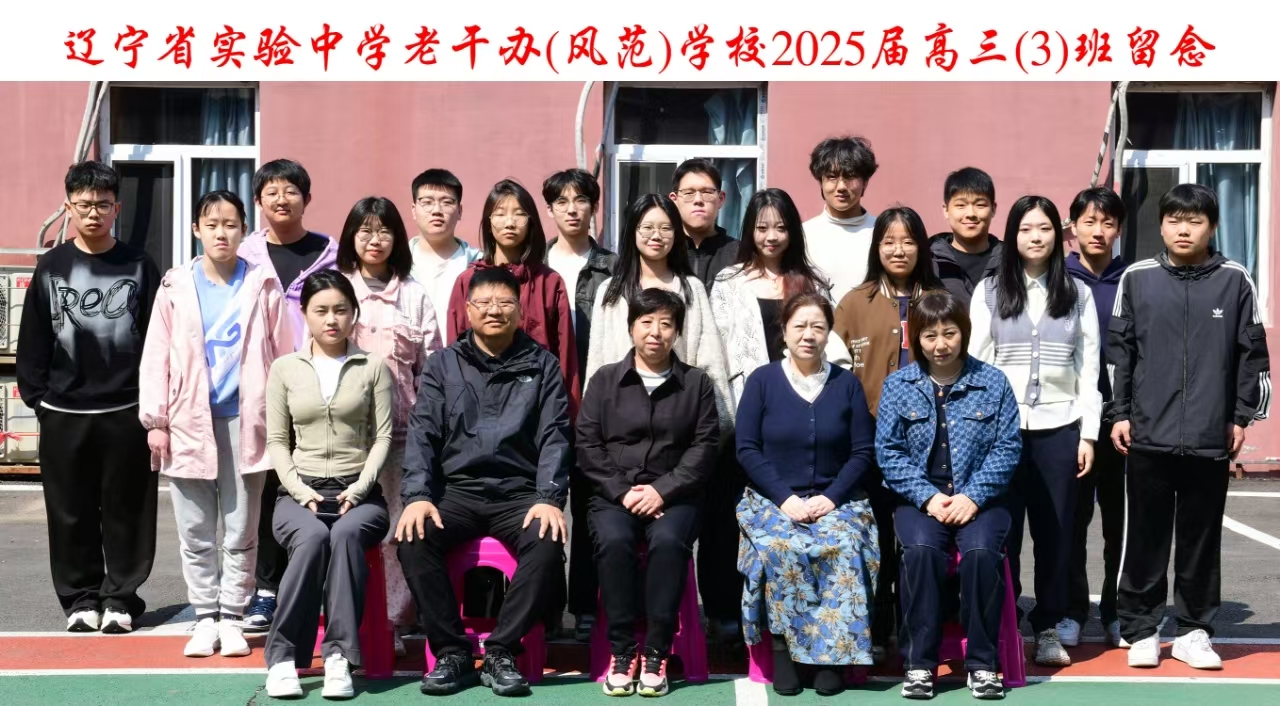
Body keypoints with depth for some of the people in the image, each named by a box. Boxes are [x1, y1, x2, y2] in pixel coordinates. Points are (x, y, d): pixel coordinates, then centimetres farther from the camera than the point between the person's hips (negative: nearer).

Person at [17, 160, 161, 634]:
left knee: (126, 510, 4)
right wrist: (36, 396, 1)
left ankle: (120, 597, 17)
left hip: (127, 411, -1)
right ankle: (80, 598, 20)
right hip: (65, 412, 1)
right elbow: (33, 339, 7)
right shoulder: (51, 267, 6)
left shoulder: (139, 267, 3)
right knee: (71, 512, 7)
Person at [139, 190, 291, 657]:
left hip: (245, 421, -1)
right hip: (189, 423, 1)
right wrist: (156, 420, -1)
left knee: (241, 532, 6)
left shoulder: (263, 287, 4)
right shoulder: (176, 287, 6)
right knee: (195, 533, 7)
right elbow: (156, 356, 5)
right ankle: (205, 619, 17)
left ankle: (232, 618, 16)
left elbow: (284, 355, 2)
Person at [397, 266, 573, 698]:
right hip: (457, 489, 1)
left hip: (520, 492, -1)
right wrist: (417, 496, -14)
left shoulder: (541, 365, 9)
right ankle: (451, 650, -13)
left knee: (548, 542, -31)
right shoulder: (443, 364, 11)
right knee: (413, 538, -28)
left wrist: (549, 499, -15)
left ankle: (501, 651, -15)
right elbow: (422, 433, 2)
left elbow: (554, 436, 1)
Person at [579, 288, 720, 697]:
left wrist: (663, 490, -12)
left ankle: (656, 653, -23)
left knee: (668, 541, -32)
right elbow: (588, 446, 3)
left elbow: (705, 448, 1)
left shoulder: (697, 384, 9)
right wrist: (622, 492, -10)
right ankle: (622, 651, -21)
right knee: (613, 540, -31)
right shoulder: (605, 380, 10)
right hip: (614, 492, 1)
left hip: (673, 494, 0)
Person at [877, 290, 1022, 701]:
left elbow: (1007, 448, -1)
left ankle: (982, 663, -13)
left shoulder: (993, 383, 3)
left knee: (981, 551, -30)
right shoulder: (898, 386, 4)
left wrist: (972, 496, -13)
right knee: (921, 549, -30)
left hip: (978, 496, 0)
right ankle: (918, 662, -17)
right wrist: (927, 497, -12)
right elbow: (888, 451, 0)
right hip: (920, 497, 0)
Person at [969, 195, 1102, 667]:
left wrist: (1088, 434, 1)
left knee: (1055, 530, 5)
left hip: (1059, 428, 1)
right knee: (1001, 530, 1)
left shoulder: (1078, 294, 9)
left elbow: (1089, 367, 7)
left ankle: (1048, 628, 16)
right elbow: (976, 362, 3)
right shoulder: (989, 292, 6)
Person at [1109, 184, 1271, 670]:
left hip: (1210, 440, 0)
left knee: (1201, 538, 9)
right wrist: (1119, 414, 2)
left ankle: (1194, 631, 21)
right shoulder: (1137, 279, 3)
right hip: (1148, 436, 0)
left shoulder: (1235, 281, 3)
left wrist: (1242, 416, 3)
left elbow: (1251, 354, 6)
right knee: (1145, 537, 6)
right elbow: (1118, 350, 5)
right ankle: (1141, 629, 17)